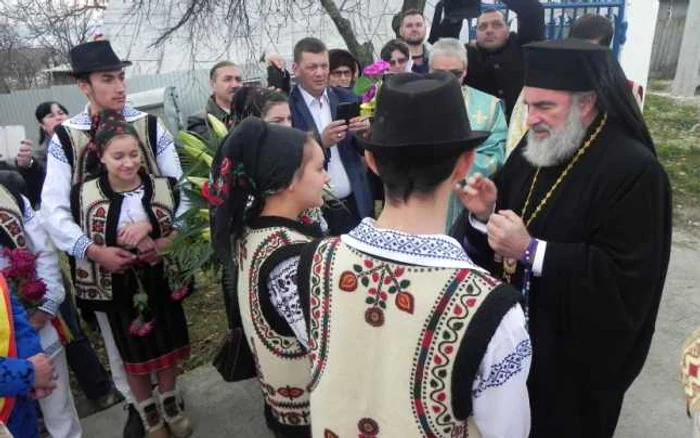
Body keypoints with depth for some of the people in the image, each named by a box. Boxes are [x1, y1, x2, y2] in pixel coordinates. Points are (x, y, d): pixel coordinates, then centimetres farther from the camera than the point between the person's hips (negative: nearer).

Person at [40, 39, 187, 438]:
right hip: (101, 260, 0)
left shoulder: (150, 126, -6)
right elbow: (54, 209, -11)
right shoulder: (64, 137, -7)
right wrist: (94, 251, -24)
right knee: (119, 340, 15)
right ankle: (137, 404, 38)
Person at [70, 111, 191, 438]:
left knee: (168, 346, 17)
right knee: (134, 354, 16)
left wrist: (163, 245, -21)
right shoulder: (84, 194, -11)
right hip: (117, 288, -1)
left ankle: (170, 404, 42)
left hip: (161, 282, 1)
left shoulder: (164, 187, -8)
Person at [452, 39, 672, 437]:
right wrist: (484, 215, -16)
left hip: (576, 352, -6)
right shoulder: (533, 150, 0)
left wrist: (531, 250, -30)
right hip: (514, 329, 6)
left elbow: (625, 281, -24)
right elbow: (500, 231, 7)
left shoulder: (634, 171, -21)